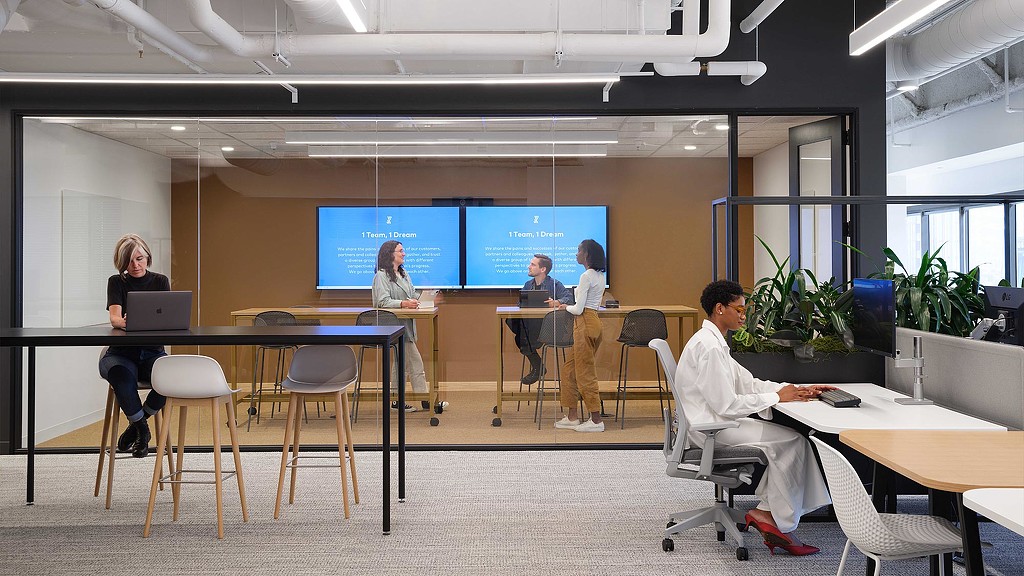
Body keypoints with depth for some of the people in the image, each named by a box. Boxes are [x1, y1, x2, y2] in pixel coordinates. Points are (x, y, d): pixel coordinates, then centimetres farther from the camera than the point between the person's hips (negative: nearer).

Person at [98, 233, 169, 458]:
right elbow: (114, 318, -14)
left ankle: (136, 423, -6)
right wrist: (125, 322, -39)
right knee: (121, 376, -38)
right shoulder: (116, 282, 3)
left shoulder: (160, 281, 7)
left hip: (152, 352, 1)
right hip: (121, 353, -1)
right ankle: (142, 430, -13)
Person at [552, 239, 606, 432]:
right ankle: (571, 417, 19)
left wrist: (565, 307, 3)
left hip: (585, 323, -10)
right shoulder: (599, 276, 14)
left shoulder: (586, 276, -16)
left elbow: (578, 309, -17)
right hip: (593, 321, 10)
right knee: (570, 369, 15)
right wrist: (566, 306, 18)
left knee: (585, 373, -3)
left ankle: (596, 420, 3)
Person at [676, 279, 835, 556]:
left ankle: (767, 510, 2)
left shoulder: (712, 341, 15)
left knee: (789, 437, 5)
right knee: (791, 440, -10)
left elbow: (747, 382, 16)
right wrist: (776, 397, -11)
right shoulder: (709, 346, -19)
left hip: (709, 422, 10)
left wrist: (798, 390, 6)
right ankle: (779, 521, 1)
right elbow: (726, 404, -21)